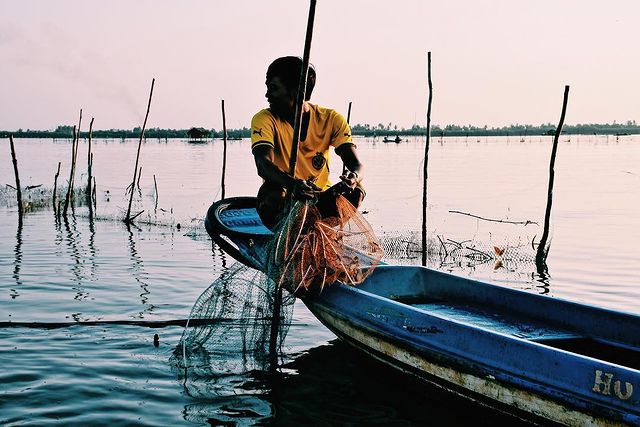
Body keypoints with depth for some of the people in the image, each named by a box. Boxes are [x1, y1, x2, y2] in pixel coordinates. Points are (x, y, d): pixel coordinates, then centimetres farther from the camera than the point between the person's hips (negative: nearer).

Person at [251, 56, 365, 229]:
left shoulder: (331, 119, -6)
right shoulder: (265, 119, -10)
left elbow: (356, 165, -14)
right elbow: (263, 164, -28)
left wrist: (353, 177, -41)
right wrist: (293, 184, -49)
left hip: (319, 200, 2)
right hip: (281, 203, -2)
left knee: (355, 190, -26)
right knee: (275, 189, -34)